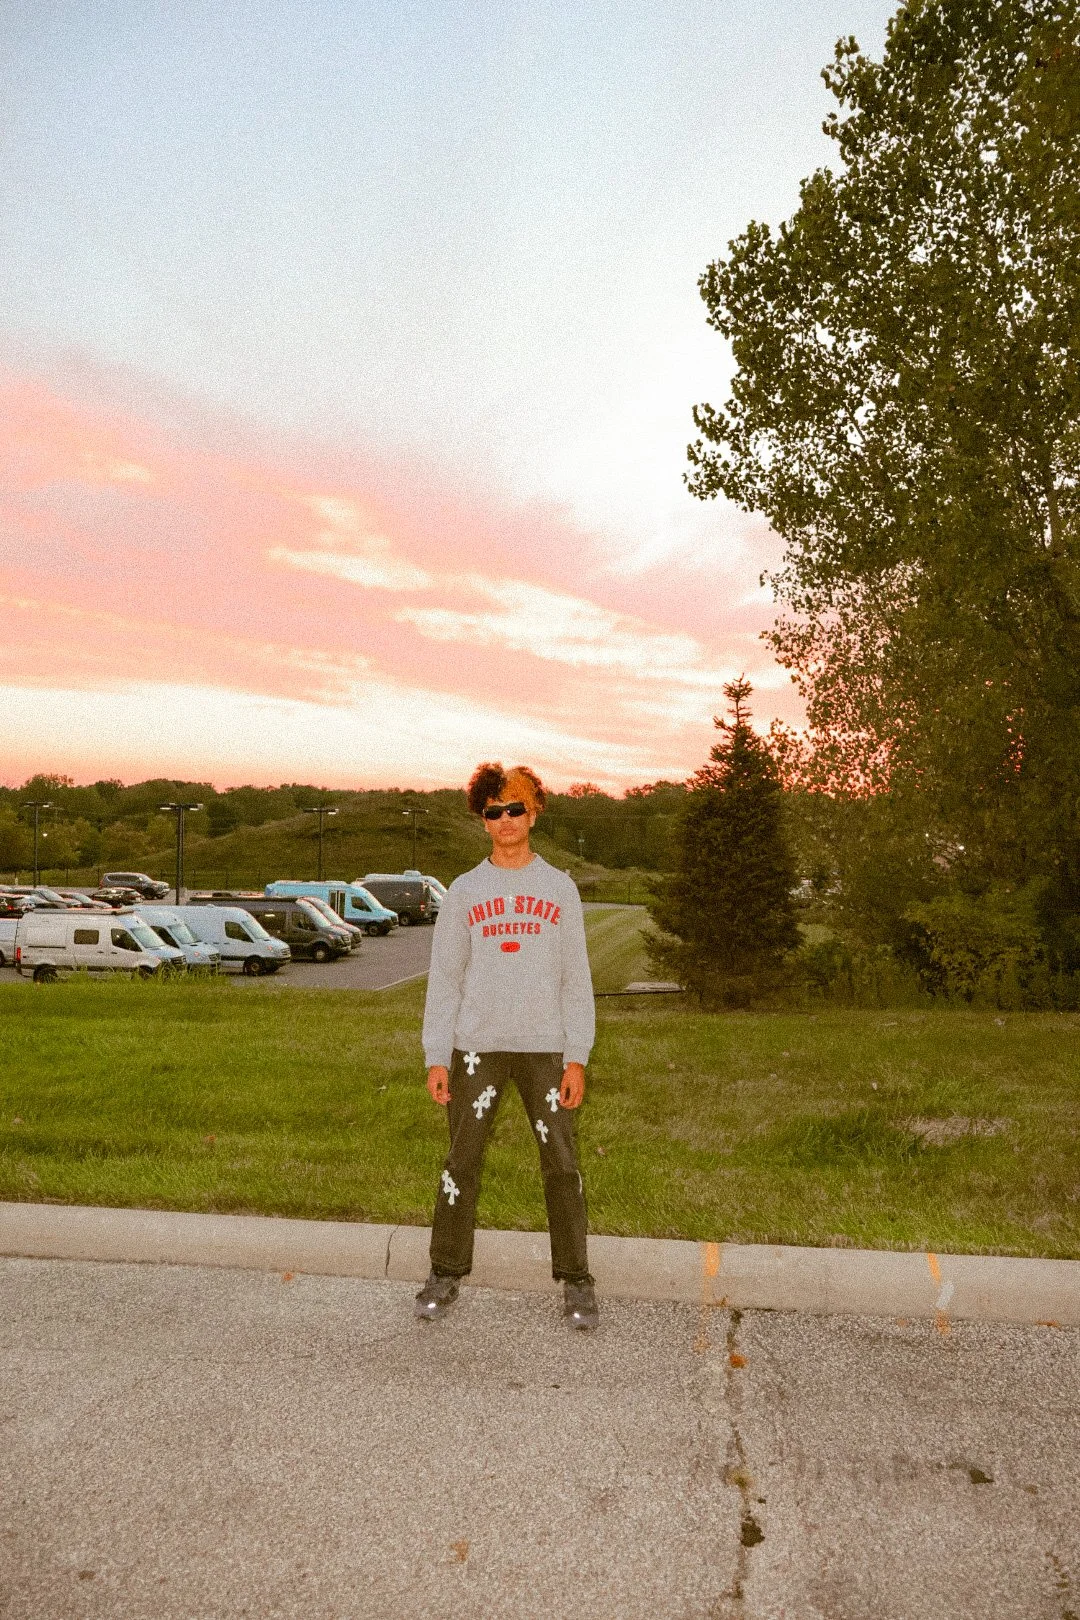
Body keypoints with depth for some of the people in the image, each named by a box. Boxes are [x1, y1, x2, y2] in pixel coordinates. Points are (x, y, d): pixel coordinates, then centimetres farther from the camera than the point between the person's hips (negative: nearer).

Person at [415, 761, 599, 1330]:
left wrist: (576, 1057, -3)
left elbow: (576, 979, 4)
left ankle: (575, 1282, 14)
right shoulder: (464, 891, 6)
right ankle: (446, 1276, 20)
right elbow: (443, 979, 5)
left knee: (562, 1165, 1)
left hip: (545, 1047, 0)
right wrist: (436, 1057, -1)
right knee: (462, 1162, 4)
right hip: (476, 1047, 0)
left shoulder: (559, 888, 6)